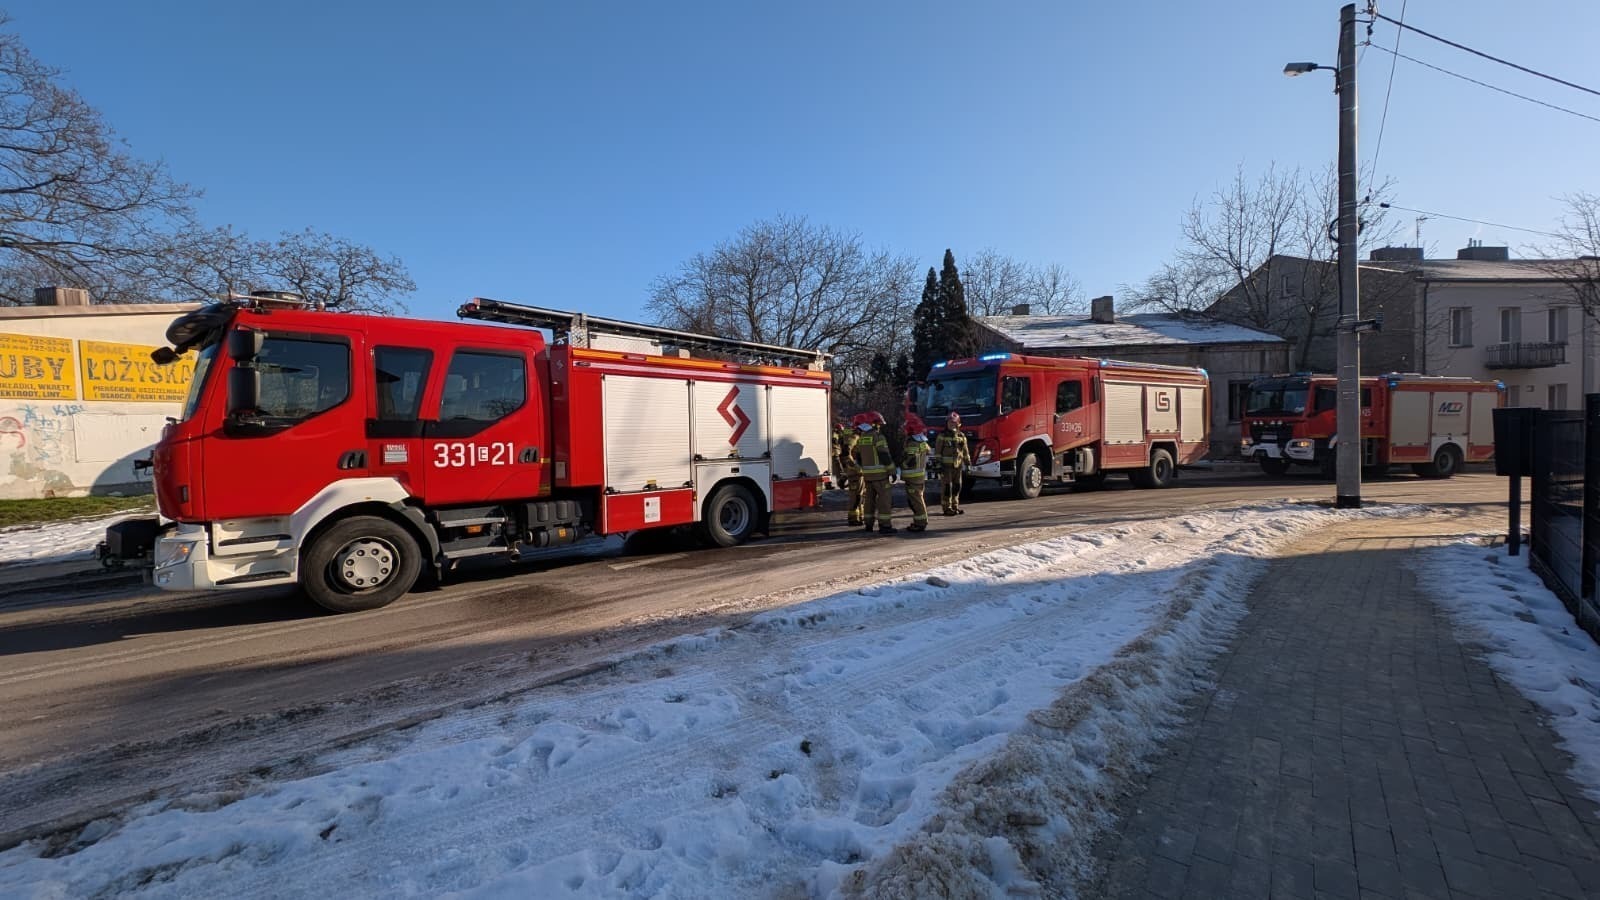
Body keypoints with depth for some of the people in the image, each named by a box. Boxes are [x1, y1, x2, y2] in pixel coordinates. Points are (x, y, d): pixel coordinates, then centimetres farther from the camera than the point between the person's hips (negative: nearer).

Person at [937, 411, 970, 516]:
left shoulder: (962, 436, 10)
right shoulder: (942, 436, -3)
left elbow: (965, 452, 15)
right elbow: (938, 451, -5)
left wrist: (968, 463, 11)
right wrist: (938, 464, -10)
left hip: (958, 465, 5)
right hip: (946, 465, -5)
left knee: (957, 487, 9)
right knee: (947, 487, -5)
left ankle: (955, 506, 20)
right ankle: (947, 508, -1)